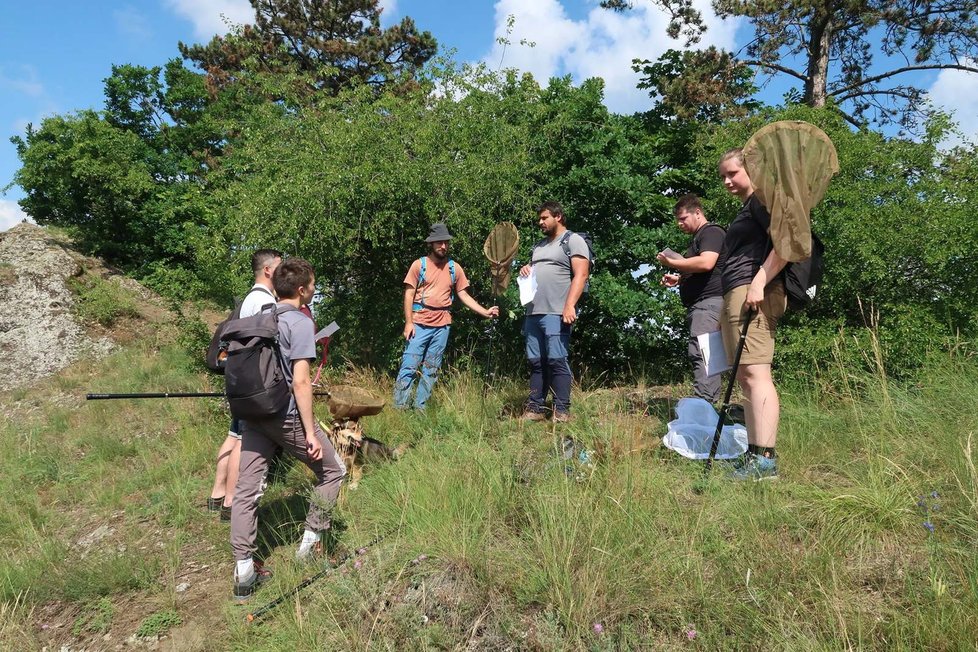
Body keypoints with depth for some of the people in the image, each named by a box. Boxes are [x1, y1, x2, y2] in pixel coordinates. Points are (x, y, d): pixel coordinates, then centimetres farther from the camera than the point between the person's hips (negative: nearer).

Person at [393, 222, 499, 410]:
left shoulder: (454, 268, 8)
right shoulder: (419, 264, 0)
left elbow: (464, 295, 9)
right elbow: (409, 294, -2)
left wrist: (485, 312, -3)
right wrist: (408, 322, -11)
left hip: (442, 325, 3)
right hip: (419, 323, -3)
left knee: (431, 369, 8)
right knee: (409, 365, -5)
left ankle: (420, 408, 16)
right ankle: (398, 407, 0)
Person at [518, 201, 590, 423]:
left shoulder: (573, 241, 1)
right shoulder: (539, 245, 25)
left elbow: (581, 275, -10)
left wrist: (569, 306, -21)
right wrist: (525, 269, 9)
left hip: (556, 313, -7)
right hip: (533, 313, 8)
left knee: (557, 360, -9)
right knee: (536, 362, 7)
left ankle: (562, 411, -4)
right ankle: (536, 408, 12)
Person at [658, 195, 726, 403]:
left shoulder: (711, 232, -5)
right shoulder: (697, 238, 26)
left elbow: (706, 263, -22)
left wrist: (671, 262, -13)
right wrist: (678, 279, 16)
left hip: (708, 301, -11)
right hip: (697, 305, 11)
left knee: (699, 353, -19)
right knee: (706, 356, 8)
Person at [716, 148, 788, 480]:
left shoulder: (762, 199, -1)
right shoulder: (745, 210, 28)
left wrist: (759, 283, -22)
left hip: (751, 292, -10)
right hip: (735, 296, 10)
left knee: (754, 373, -16)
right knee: (745, 377, 6)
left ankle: (765, 460, -17)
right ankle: (753, 454, 8)